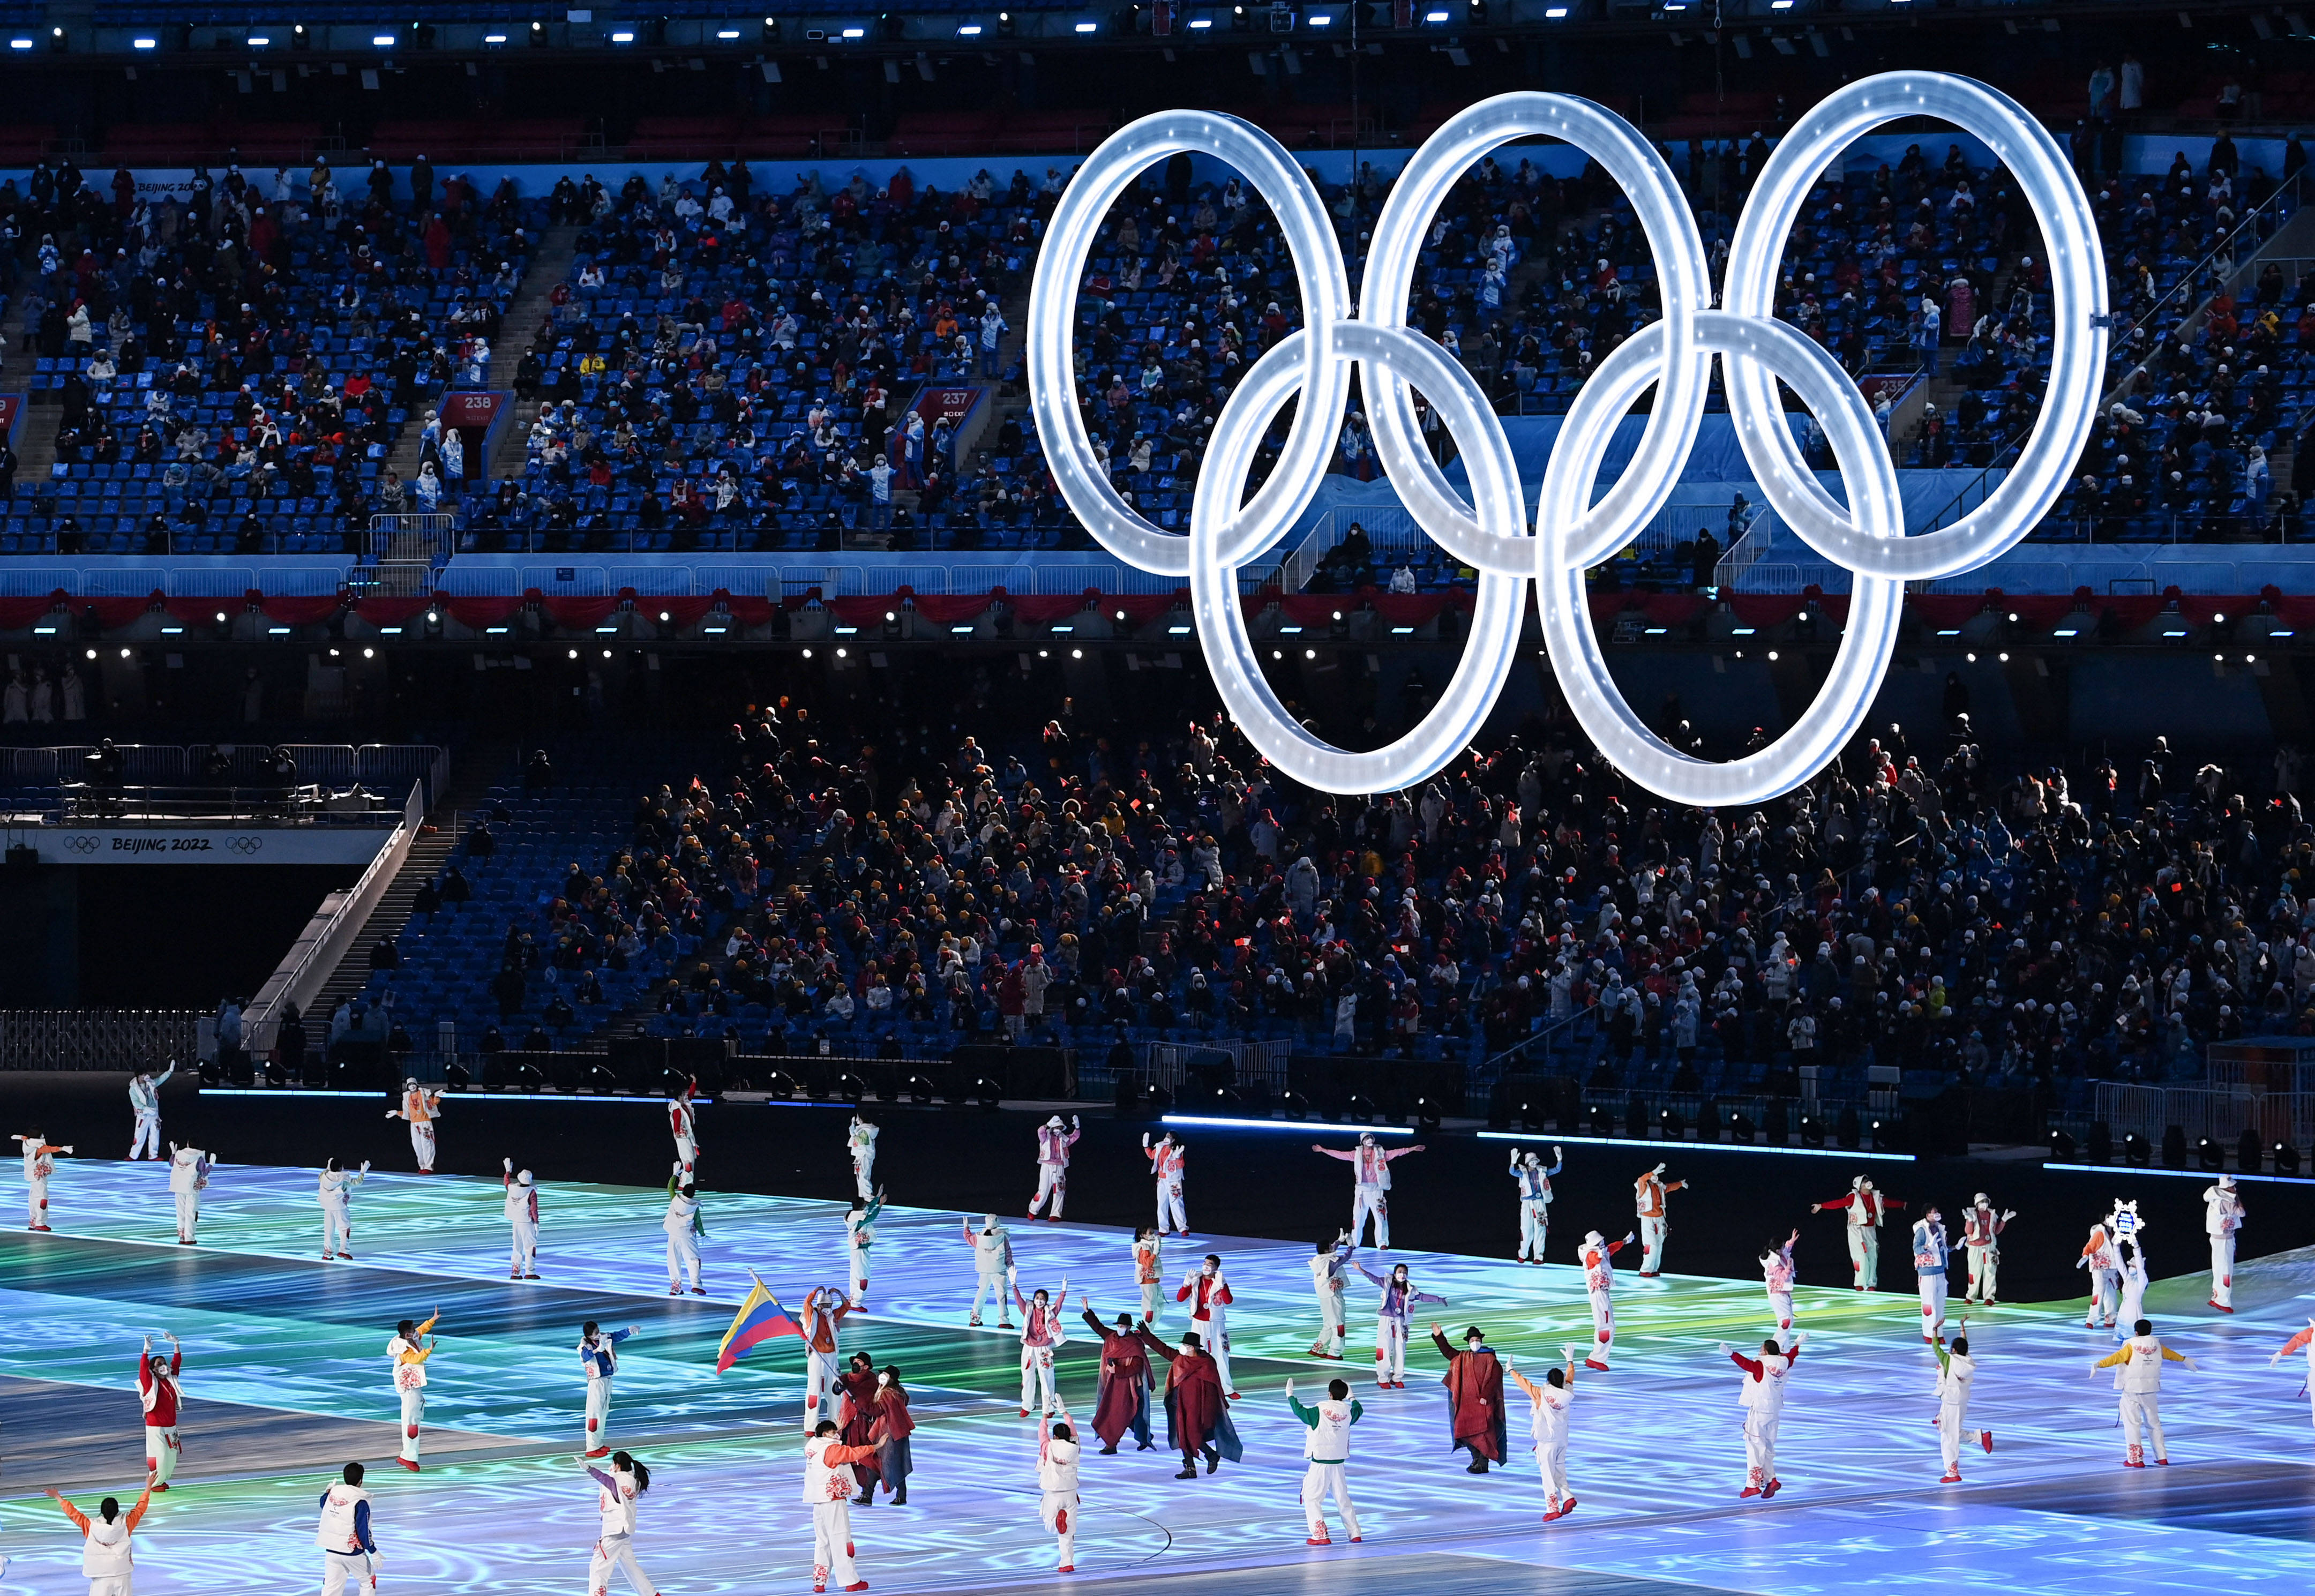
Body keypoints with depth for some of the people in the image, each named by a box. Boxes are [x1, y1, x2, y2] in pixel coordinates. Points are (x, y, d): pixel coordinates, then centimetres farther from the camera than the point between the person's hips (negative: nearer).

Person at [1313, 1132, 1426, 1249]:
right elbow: (1340, 1155, 12)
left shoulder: (1380, 1153, 6)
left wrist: (1412, 1149, -7)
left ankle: (1382, 1243, -5)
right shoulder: (1357, 1154, 9)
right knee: (1358, 1217, 5)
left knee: (1381, 1217, -8)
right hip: (1361, 1189, 1)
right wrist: (1323, 1150, 11)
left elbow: (1396, 1152, 1)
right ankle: (1354, 1243, 14)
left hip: (1376, 1189, -1)